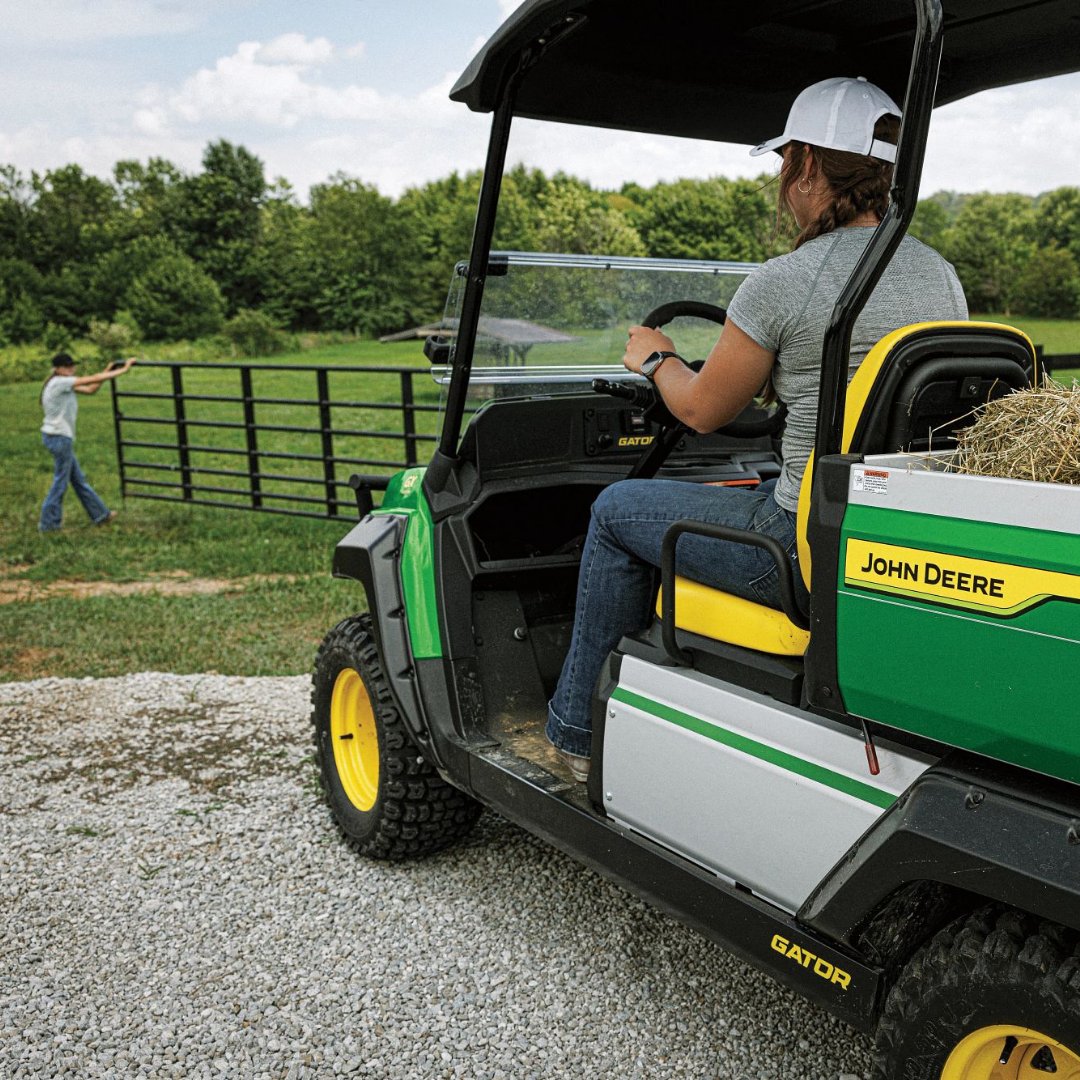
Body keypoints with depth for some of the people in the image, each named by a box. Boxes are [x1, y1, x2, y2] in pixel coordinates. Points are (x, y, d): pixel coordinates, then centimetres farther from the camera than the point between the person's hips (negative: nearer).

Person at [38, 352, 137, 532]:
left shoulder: (64, 384, 11)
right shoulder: (59, 383, -17)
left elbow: (90, 389, 11)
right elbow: (93, 380, -18)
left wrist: (107, 372, 1)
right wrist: (123, 370, -13)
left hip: (59, 437, 10)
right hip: (59, 438, -10)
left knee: (78, 479, 15)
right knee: (61, 481, 1)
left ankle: (100, 514, 24)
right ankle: (49, 523, 11)